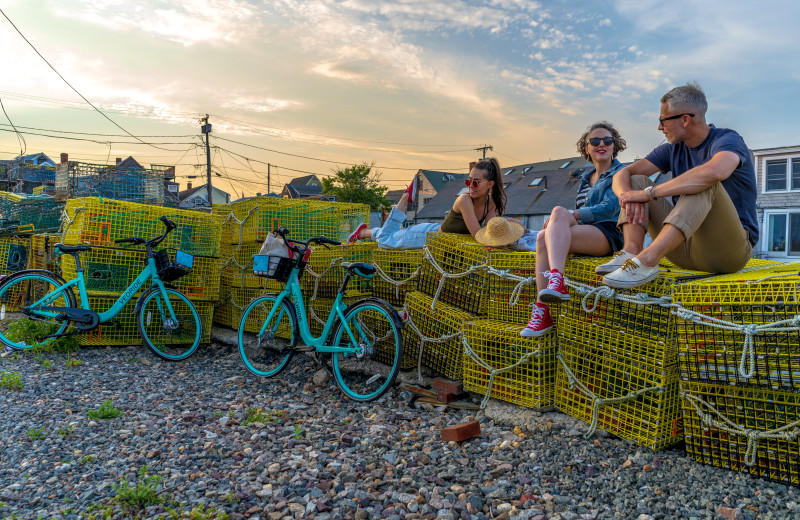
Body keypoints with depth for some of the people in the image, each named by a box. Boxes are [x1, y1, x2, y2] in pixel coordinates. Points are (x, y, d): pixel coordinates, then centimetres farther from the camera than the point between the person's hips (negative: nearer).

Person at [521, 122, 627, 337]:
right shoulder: (585, 178, 28)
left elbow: (609, 209, -8)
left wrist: (570, 215, -17)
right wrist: (561, 221, 4)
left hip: (609, 234, -6)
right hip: (584, 234, 6)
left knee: (559, 211, -31)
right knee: (542, 237, -27)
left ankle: (557, 280, -53)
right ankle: (542, 312, -35)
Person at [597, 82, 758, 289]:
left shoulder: (728, 140, -9)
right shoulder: (673, 149, 11)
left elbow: (714, 172, -35)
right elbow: (623, 175, 1)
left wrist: (649, 193, -31)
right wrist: (629, 197, -23)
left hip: (729, 248, -6)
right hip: (685, 250, 6)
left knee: (705, 184, -31)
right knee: (637, 180, 0)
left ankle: (647, 260, -46)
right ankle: (631, 252, -26)